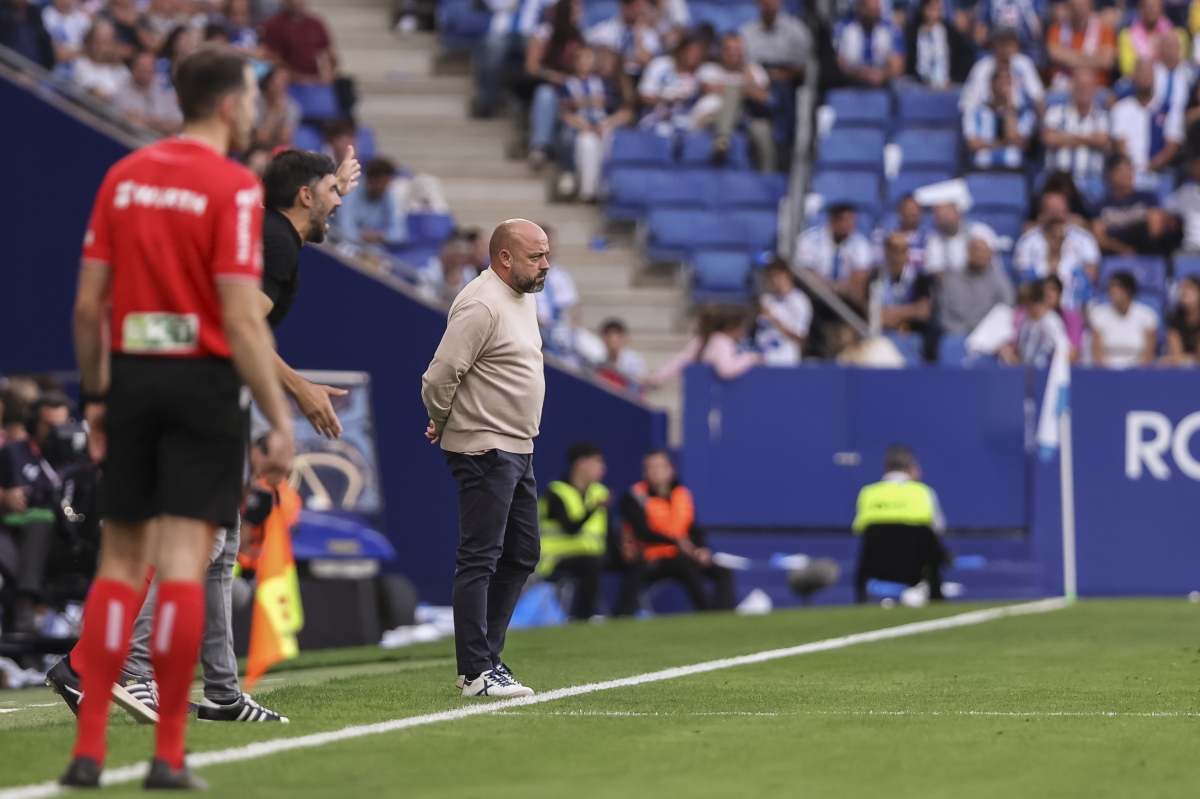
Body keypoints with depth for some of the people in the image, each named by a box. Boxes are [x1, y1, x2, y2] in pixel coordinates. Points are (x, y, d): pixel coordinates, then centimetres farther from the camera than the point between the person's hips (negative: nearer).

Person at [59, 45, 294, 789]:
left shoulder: (123, 176, 7)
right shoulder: (233, 187, -10)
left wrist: (95, 397, 16)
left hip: (132, 376, 5)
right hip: (203, 380, -5)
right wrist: (280, 419, -10)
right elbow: (242, 319, -15)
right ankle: (168, 755, -1)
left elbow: (88, 303, 6)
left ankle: (90, 748, 4)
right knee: (184, 564, -2)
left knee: (120, 561, 10)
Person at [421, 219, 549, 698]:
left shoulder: (525, 299, 14)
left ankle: (487, 657, 20)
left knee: (521, 556, 14)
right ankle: (475, 675, -8)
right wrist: (441, 423, -4)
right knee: (479, 560, -9)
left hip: (518, 449, 10)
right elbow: (440, 376, -21)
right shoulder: (482, 305, -18)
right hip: (485, 451, -10)